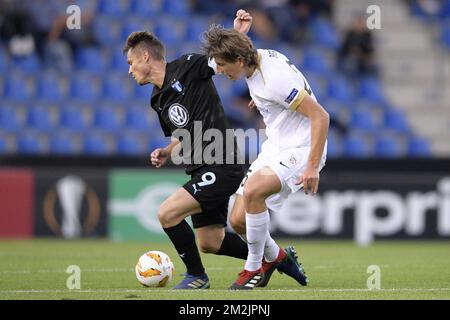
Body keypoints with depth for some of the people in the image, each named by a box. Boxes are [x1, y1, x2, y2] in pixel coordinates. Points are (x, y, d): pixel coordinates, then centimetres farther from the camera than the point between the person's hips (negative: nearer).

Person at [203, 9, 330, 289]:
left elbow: (320, 116, -26)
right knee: (239, 220, 0)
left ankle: (255, 268, -14)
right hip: (275, 147, 9)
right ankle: (275, 256, 28)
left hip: (301, 149, -9)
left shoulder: (275, 79, -26)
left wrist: (313, 167, -28)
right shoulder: (259, 59, 0)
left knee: (253, 191, -32)